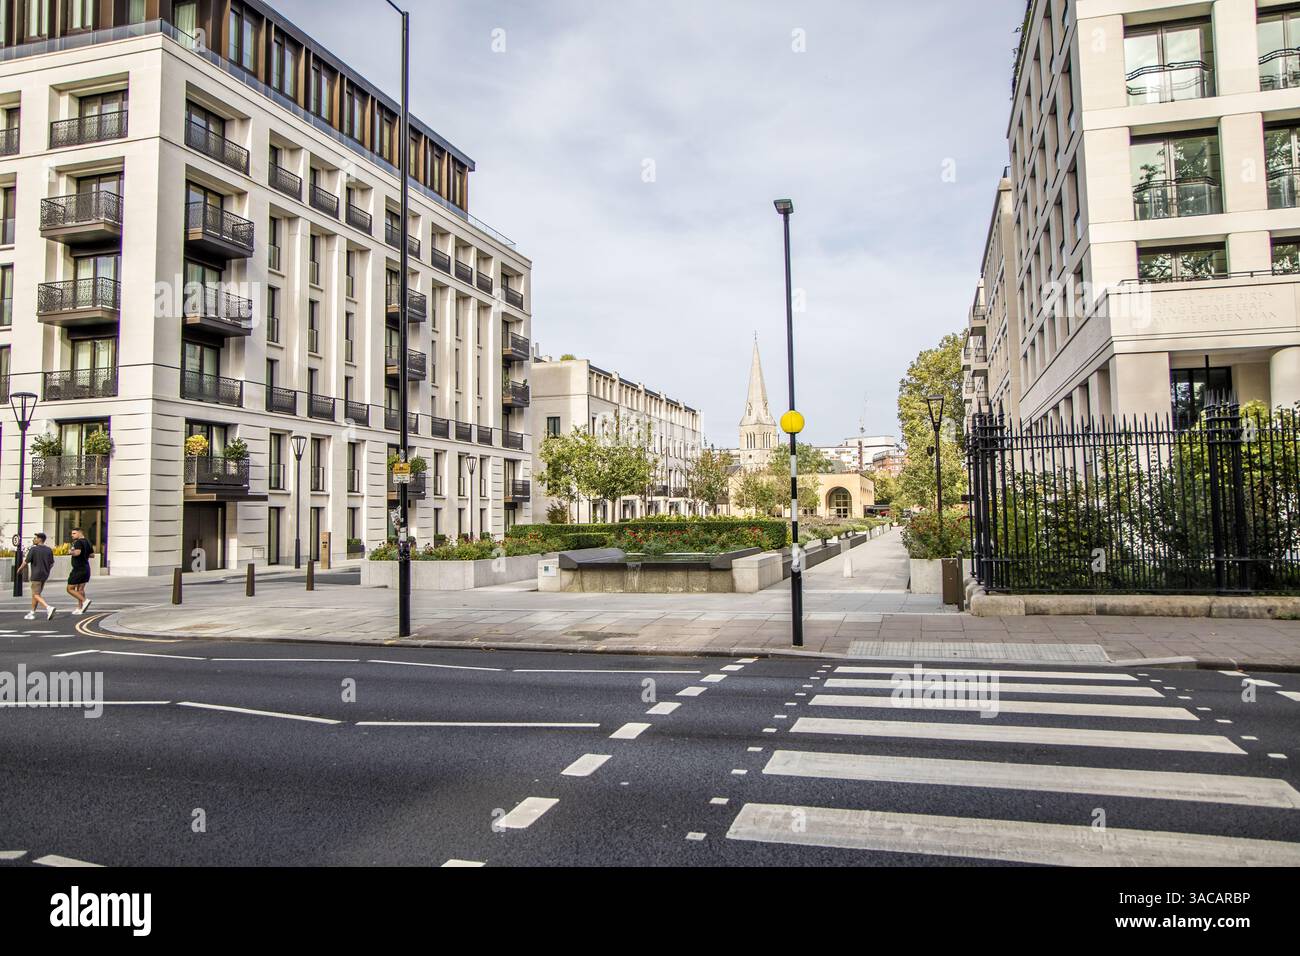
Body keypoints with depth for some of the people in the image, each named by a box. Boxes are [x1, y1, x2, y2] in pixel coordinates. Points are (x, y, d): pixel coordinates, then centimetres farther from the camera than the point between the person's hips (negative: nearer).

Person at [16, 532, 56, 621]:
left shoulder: (33, 549, -12)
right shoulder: (49, 550, 4)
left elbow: (25, 562, -8)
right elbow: (52, 564, 8)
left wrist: (19, 569, 9)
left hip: (36, 575, -7)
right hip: (45, 575, 7)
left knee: (36, 595, -4)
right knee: (35, 594, 17)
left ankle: (48, 608, -23)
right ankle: (32, 613, 21)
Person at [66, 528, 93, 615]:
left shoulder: (78, 542, -15)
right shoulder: (87, 542, 12)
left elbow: (77, 552, -31)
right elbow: (92, 554, 19)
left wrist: (72, 552, -12)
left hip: (78, 569, -9)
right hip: (86, 568, 9)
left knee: (70, 589, -1)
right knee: (80, 589, 12)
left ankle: (85, 600, -13)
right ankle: (79, 608, 12)